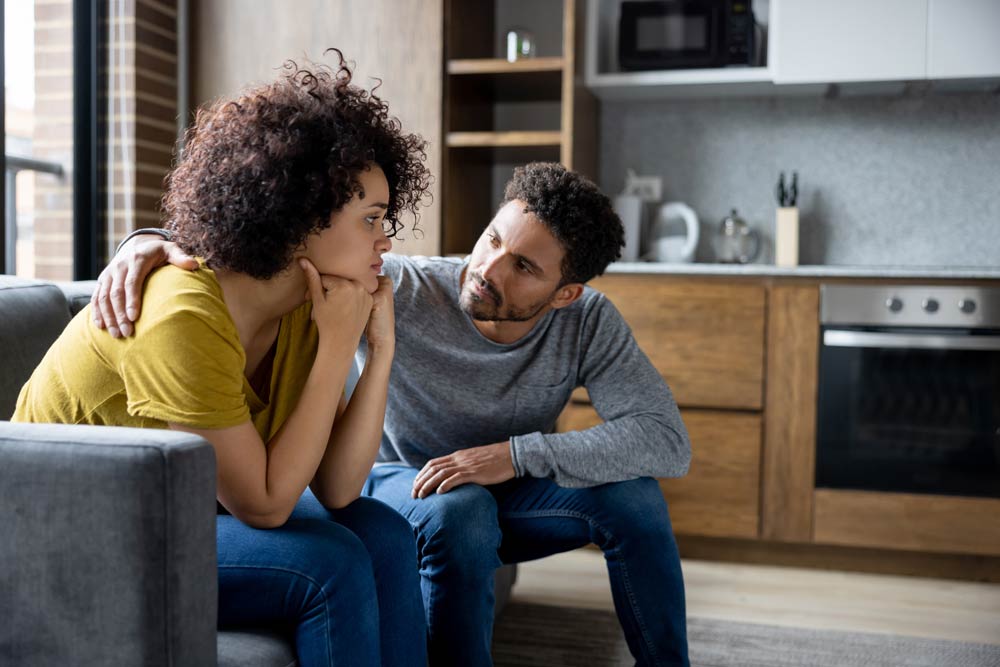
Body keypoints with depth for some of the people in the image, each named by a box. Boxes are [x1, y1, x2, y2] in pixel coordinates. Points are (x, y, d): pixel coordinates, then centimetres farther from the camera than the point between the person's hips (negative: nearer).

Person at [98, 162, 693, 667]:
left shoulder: (589, 323, -19)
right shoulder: (403, 289, -27)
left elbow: (668, 441, -26)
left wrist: (519, 453, -35)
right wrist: (153, 241, -48)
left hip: (504, 494, 3)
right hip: (400, 485, -2)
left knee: (630, 491, -22)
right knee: (459, 510, -37)